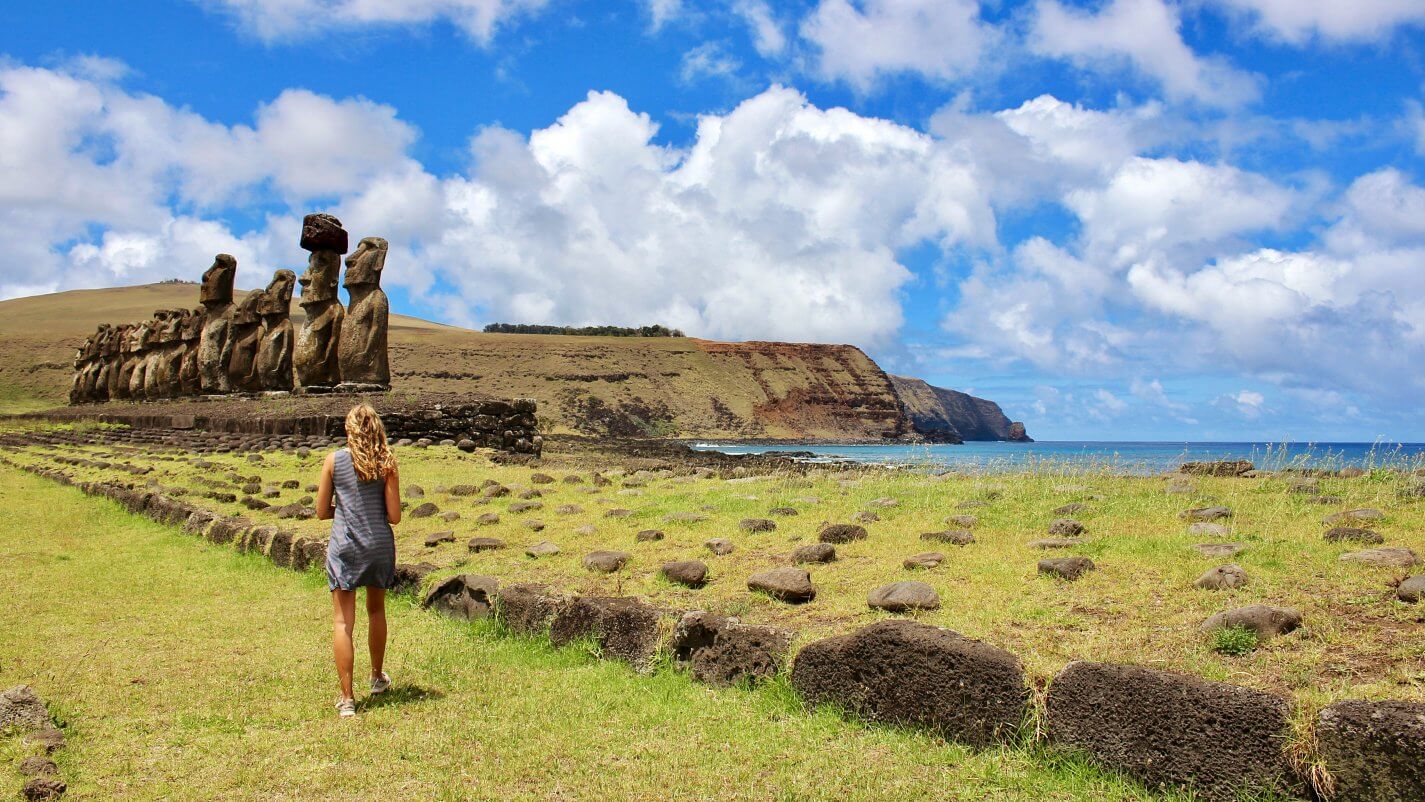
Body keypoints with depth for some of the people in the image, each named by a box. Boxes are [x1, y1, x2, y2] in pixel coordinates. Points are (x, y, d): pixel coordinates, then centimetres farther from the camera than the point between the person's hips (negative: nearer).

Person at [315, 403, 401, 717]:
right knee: (376, 611, 22)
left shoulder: (334, 460, -3)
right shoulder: (386, 463, -3)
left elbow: (322, 511, 2)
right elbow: (394, 516, -4)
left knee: (343, 622, 0)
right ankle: (377, 677, 38)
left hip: (344, 547, -2)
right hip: (380, 545, 2)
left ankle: (347, 698, -3)